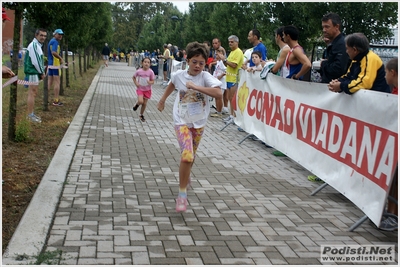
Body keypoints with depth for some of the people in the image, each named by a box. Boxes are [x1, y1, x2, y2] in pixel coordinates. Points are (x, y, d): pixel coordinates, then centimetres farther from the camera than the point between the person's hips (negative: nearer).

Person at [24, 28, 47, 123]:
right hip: (32, 72, -11)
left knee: (34, 93, 14)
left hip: (35, 73, 11)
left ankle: (31, 114, 22)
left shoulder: (38, 45, 17)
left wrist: (42, 72, 11)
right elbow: (35, 61, -21)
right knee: (32, 93, -7)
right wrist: (42, 72, -11)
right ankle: (30, 115, -4)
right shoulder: (34, 45, -16)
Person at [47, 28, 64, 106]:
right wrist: (61, 59, -17)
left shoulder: (51, 41, 18)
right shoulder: (55, 42, -13)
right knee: (57, 82, -4)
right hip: (55, 64, -9)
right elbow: (54, 52, -28)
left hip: (50, 64, 9)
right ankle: (56, 101, -2)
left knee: (50, 82, 14)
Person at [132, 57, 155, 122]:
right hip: (140, 88, -1)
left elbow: (153, 81, -5)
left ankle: (141, 115, 28)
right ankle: (137, 104, 16)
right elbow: (133, 77, 7)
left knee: (144, 103, 8)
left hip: (147, 89, 1)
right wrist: (136, 83, -8)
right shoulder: (139, 71, -10)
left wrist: (150, 82, -27)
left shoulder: (150, 72, -11)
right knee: (140, 101, -21)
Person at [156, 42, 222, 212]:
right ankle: (182, 193, -9)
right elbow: (171, 85, 18)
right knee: (187, 156, -20)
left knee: (191, 156, 19)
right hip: (182, 121, -1)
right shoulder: (179, 75, -7)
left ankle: (186, 177, 52)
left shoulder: (205, 77, -14)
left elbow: (218, 94, -31)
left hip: (199, 123, 1)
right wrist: (162, 100, 29)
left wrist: (196, 87, -31)